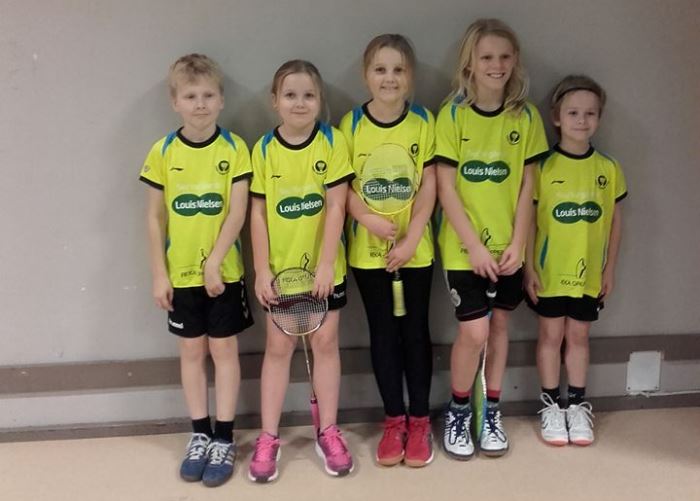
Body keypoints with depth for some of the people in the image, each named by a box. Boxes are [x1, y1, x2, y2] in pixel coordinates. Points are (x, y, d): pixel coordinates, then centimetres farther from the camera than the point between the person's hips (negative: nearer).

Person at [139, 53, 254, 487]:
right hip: (181, 273, 2)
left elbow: (237, 213, -11)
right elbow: (155, 217, 1)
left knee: (224, 350, 7)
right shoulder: (163, 152, -2)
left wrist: (214, 262, -17)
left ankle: (224, 439, 17)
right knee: (192, 351, 12)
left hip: (224, 271, -2)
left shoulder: (234, 148, -7)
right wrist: (159, 274, -2)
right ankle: (200, 435, 25)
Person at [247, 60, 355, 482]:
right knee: (279, 347, 9)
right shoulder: (264, 148, -3)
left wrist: (325, 264, -15)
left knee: (325, 343, 9)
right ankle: (268, 438, 17)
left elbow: (336, 207, -11)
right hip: (281, 268, 1)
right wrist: (262, 271, -7)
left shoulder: (333, 141, -7)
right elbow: (258, 214, -3)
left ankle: (329, 432, 22)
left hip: (324, 266, -1)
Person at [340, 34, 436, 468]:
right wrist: (368, 218, -18)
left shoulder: (424, 122, -2)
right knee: (383, 333, 9)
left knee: (415, 331, 7)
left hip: (415, 248, 0)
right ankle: (394, 420, 20)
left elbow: (429, 187, -5)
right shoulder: (351, 124, -2)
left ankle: (420, 420, 18)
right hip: (368, 249, 1)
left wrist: (410, 240, -12)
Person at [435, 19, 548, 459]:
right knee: (474, 332, -7)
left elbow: (527, 186, 1)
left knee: (500, 325, 12)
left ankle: (492, 412, 28)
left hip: (508, 246, 3)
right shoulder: (453, 114, -9)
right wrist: (474, 245, -15)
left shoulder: (526, 116, -1)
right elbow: (446, 188, -10)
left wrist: (518, 243, -6)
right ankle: (457, 412, 16)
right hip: (464, 246, -3)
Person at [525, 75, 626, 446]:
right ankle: (550, 404, 22)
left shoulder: (608, 168, -1)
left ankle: (578, 404, 26)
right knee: (551, 335, 9)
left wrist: (610, 268, 6)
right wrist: (529, 268, -8)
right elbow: (528, 220, -6)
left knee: (578, 335, 13)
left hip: (589, 272, 2)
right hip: (549, 271, -2)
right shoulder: (543, 167, -9)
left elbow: (615, 219, 6)